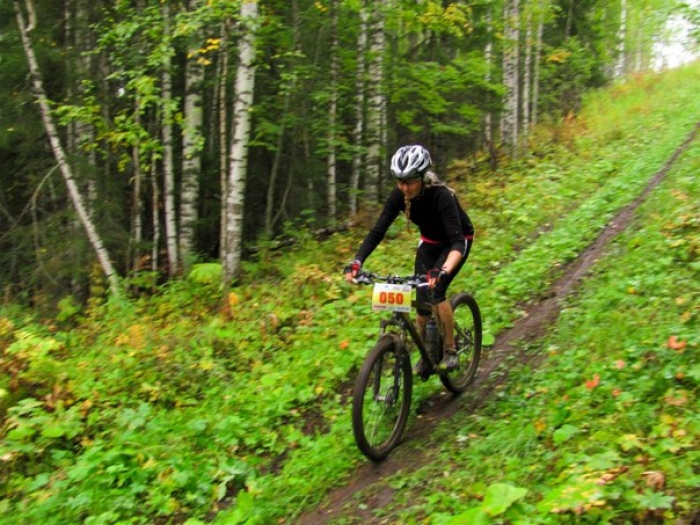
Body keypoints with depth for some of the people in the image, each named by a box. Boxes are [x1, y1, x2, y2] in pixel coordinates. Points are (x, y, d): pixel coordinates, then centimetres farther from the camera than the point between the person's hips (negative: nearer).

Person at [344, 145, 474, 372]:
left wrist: (443, 272, -61)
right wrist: (356, 262, -37)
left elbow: (458, 242, -43)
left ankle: (451, 351, -6)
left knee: (436, 290, -25)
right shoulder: (399, 196, -23)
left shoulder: (441, 195, -37)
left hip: (457, 242, -4)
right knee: (422, 300, -3)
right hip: (429, 243, 5)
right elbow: (377, 231, -22)